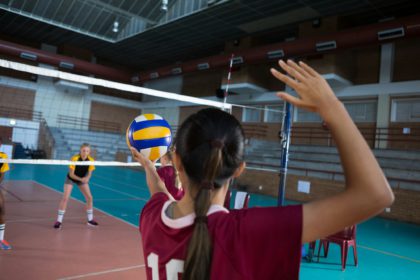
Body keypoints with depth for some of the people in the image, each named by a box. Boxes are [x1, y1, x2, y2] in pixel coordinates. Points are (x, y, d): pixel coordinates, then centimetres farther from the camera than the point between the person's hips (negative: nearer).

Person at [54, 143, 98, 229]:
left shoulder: (91, 160, -21)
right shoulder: (74, 159, -30)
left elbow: (89, 173, -13)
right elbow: (71, 174, -26)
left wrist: (86, 178, -36)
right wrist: (81, 179, -40)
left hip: (83, 179, 3)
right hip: (71, 179, -3)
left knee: (89, 198, -2)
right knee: (65, 198, -14)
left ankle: (90, 220, 14)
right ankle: (59, 221, -2)